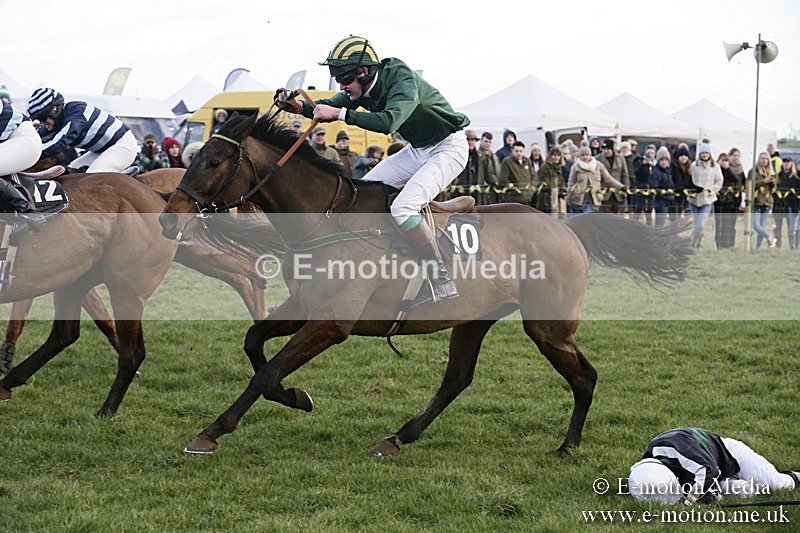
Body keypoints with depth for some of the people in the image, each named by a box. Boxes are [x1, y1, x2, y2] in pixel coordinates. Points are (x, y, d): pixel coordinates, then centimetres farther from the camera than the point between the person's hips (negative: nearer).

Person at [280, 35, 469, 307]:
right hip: (417, 150, 10)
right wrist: (301, 108, -16)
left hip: (448, 148, -10)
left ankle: (442, 283, -20)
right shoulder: (363, 88, -3)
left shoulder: (403, 80, -29)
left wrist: (340, 113, -44)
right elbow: (330, 107, 5)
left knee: (402, 208, -27)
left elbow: (389, 121, -44)